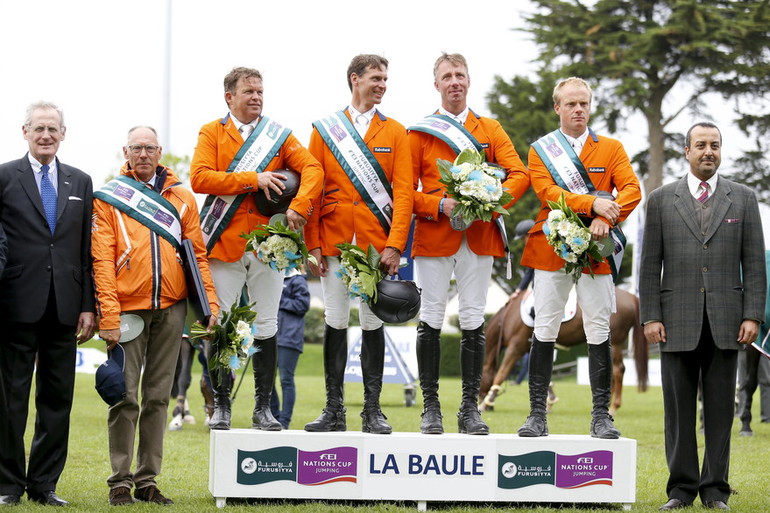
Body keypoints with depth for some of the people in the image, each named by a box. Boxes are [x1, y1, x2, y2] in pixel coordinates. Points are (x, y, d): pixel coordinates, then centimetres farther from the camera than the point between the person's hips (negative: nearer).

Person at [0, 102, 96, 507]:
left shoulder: (80, 182, 13)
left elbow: (88, 249, 11)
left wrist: (88, 306, 5)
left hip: (65, 306, 4)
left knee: (58, 397, 6)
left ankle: (44, 484, 13)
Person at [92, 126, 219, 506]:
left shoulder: (182, 198, 11)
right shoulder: (109, 198, 2)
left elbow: (197, 254, 12)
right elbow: (102, 260, -4)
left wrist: (210, 302, 1)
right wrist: (108, 316, -13)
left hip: (170, 309, 3)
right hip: (128, 309, -3)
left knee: (158, 397, 7)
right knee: (125, 397, -4)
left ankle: (147, 479, 13)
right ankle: (120, 481, 3)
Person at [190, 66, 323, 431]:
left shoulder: (278, 135, 10)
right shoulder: (212, 133, 4)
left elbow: (312, 169, -2)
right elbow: (199, 178, -10)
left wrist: (299, 207, -20)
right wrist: (253, 179, -16)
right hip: (225, 246, -2)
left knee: (266, 327, 4)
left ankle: (263, 408, 10)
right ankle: (221, 406, 10)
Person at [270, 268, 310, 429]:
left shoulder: (297, 281, -2)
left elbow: (303, 304, -11)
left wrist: (280, 302, -10)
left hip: (289, 338, -8)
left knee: (286, 380, -4)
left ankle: (284, 421, -1)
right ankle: (274, 417, 18)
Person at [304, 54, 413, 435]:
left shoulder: (395, 132, 6)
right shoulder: (324, 130, 7)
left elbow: (403, 192, 0)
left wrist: (394, 245, -9)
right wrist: (313, 244, -3)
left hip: (377, 245, 0)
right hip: (334, 243, 0)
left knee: (373, 323, 1)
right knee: (335, 322, 3)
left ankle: (373, 411, 6)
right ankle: (334, 410, 8)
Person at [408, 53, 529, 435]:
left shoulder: (491, 130, 12)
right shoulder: (420, 132, 8)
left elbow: (519, 175, 2)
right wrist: (439, 206, -14)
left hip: (479, 236, 1)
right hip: (432, 236, -1)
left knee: (473, 321, 1)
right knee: (431, 320, -2)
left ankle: (470, 408, 5)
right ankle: (430, 407, 3)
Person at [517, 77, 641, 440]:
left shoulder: (612, 149, 10)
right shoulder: (540, 150, 8)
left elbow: (632, 190, -4)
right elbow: (546, 192, -9)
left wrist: (605, 219, -21)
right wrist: (593, 203, -22)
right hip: (551, 250, 0)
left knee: (599, 333, 0)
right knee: (544, 332, -1)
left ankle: (601, 416, 4)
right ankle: (537, 414, 3)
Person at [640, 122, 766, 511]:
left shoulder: (743, 198, 9)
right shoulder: (661, 199, 8)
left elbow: (754, 263, 6)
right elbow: (650, 264, 6)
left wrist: (753, 315, -3)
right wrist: (650, 317, -2)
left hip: (725, 322, 0)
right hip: (678, 320, 0)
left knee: (720, 408, 2)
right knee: (679, 408, 3)